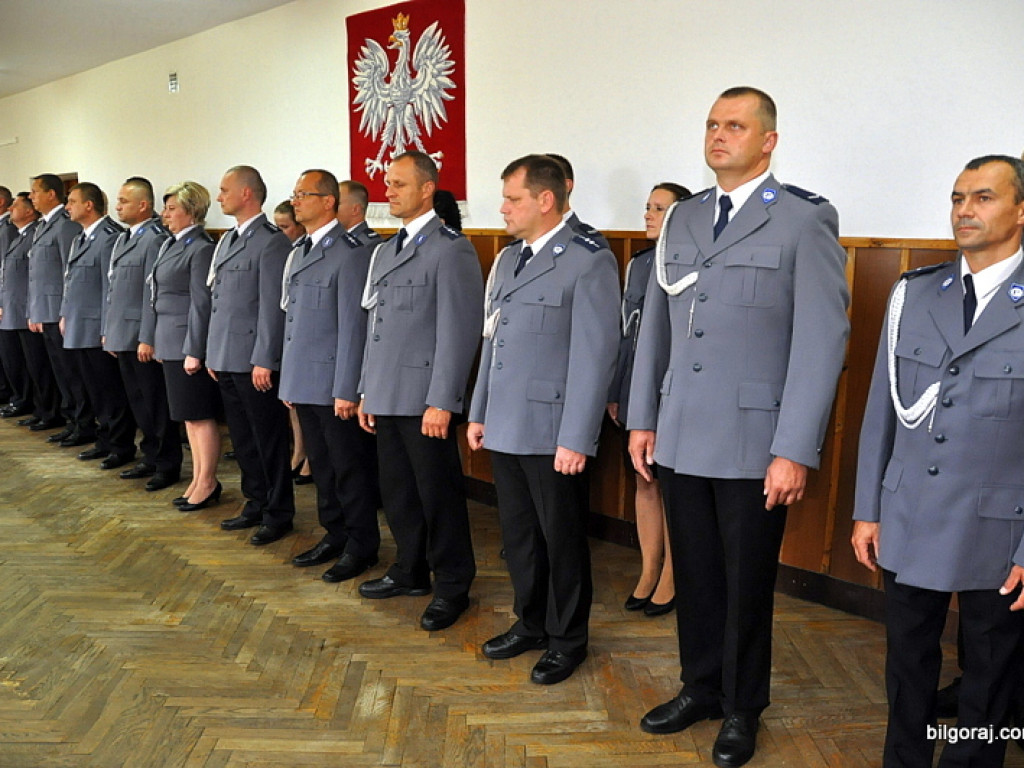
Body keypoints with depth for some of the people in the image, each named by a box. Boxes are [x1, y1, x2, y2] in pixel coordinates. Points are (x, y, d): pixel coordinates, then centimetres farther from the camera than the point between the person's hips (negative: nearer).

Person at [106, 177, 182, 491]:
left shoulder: (155, 239, -14)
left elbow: (153, 294, -18)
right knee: (138, 401, 16)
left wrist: (147, 339, -20)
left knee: (156, 402, 0)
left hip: (142, 339, -9)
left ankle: (168, 465, 10)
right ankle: (150, 457, 27)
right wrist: (108, 331, 16)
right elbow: (113, 289, 18)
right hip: (122, 336, 9)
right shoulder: (123, 239, 15)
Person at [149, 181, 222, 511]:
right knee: (187, 414, 15)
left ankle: (208, 482, 11)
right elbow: (159, 295, 17)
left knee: (200, 414, 0)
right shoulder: (169, 245, 13)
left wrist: (195, 351, -19)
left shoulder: (201, 249, -14)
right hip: (170, 342, 9)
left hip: (190, 341, -9)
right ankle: (198, 479, 24)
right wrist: (153, 339, 15)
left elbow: (202, 303, -17)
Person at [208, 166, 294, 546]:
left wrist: (264, 360, -18)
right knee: (242, 439, 16)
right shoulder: (227, 240, 16)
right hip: (226, 359, 9)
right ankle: (256, 504, 29)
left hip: (255, 361, -9)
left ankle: (278, 514, 13)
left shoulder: (272, 241, -12)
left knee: (269, 440, 2)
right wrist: (212, 353, 16)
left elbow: (273, 306, -16)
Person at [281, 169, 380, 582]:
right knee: (321, 464, 16)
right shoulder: (299, 252, 15)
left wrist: (346, 390, -18)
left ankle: (361, 546, 14)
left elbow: (352, 326, -16)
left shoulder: (350, 254, -12)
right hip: (304, 384, 8)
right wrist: (289, 380, 16)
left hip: (333, 386, -8)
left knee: (350, 466, 2)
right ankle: (334, 536, 29)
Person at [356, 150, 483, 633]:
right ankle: (411, 571, 33)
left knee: (438, 494, 2)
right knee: (397, 491, 16)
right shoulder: (386, 250, 17)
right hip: (386, 398, 8)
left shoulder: (450, 249, -9)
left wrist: (441, 401, -19)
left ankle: (452, 588, 17)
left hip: (424, 399, -8)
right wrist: (366, 392, 16)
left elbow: (458, 331, -15)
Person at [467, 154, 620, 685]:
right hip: (503, 430, 7)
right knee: (517, 535, 17)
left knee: (561, 538, 7)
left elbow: (594, 356, -15)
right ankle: (530, 624, 35)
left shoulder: (589, 262, -11)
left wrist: (576, 439, -18)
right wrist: (478, 414, 15)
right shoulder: (506, 260, 14)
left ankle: (567, 641, 24)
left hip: (550, 433, -7)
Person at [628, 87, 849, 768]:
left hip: (753, 444, -5)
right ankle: (701, 688, 36)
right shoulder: (682, 220, 11)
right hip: (679, 440, 5)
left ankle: (742, 710, 30)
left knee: (747, 583, 10)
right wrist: (643, 419, 9)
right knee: (695, 575, 16)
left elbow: (823, 341, -11)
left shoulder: (806, 221, -7)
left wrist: (795, 451, -16)